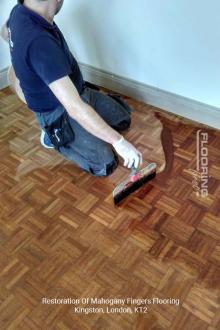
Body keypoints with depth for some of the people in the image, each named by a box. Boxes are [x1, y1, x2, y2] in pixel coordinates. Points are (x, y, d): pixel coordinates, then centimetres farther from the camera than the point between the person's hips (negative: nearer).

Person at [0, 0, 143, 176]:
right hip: (59, 114, -9)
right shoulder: (39, 41, -38)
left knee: (123, 120, 15)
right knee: (106, 166, -8)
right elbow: (75, 108, -40)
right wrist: (118, 141, -34)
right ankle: (53, 134, 8)